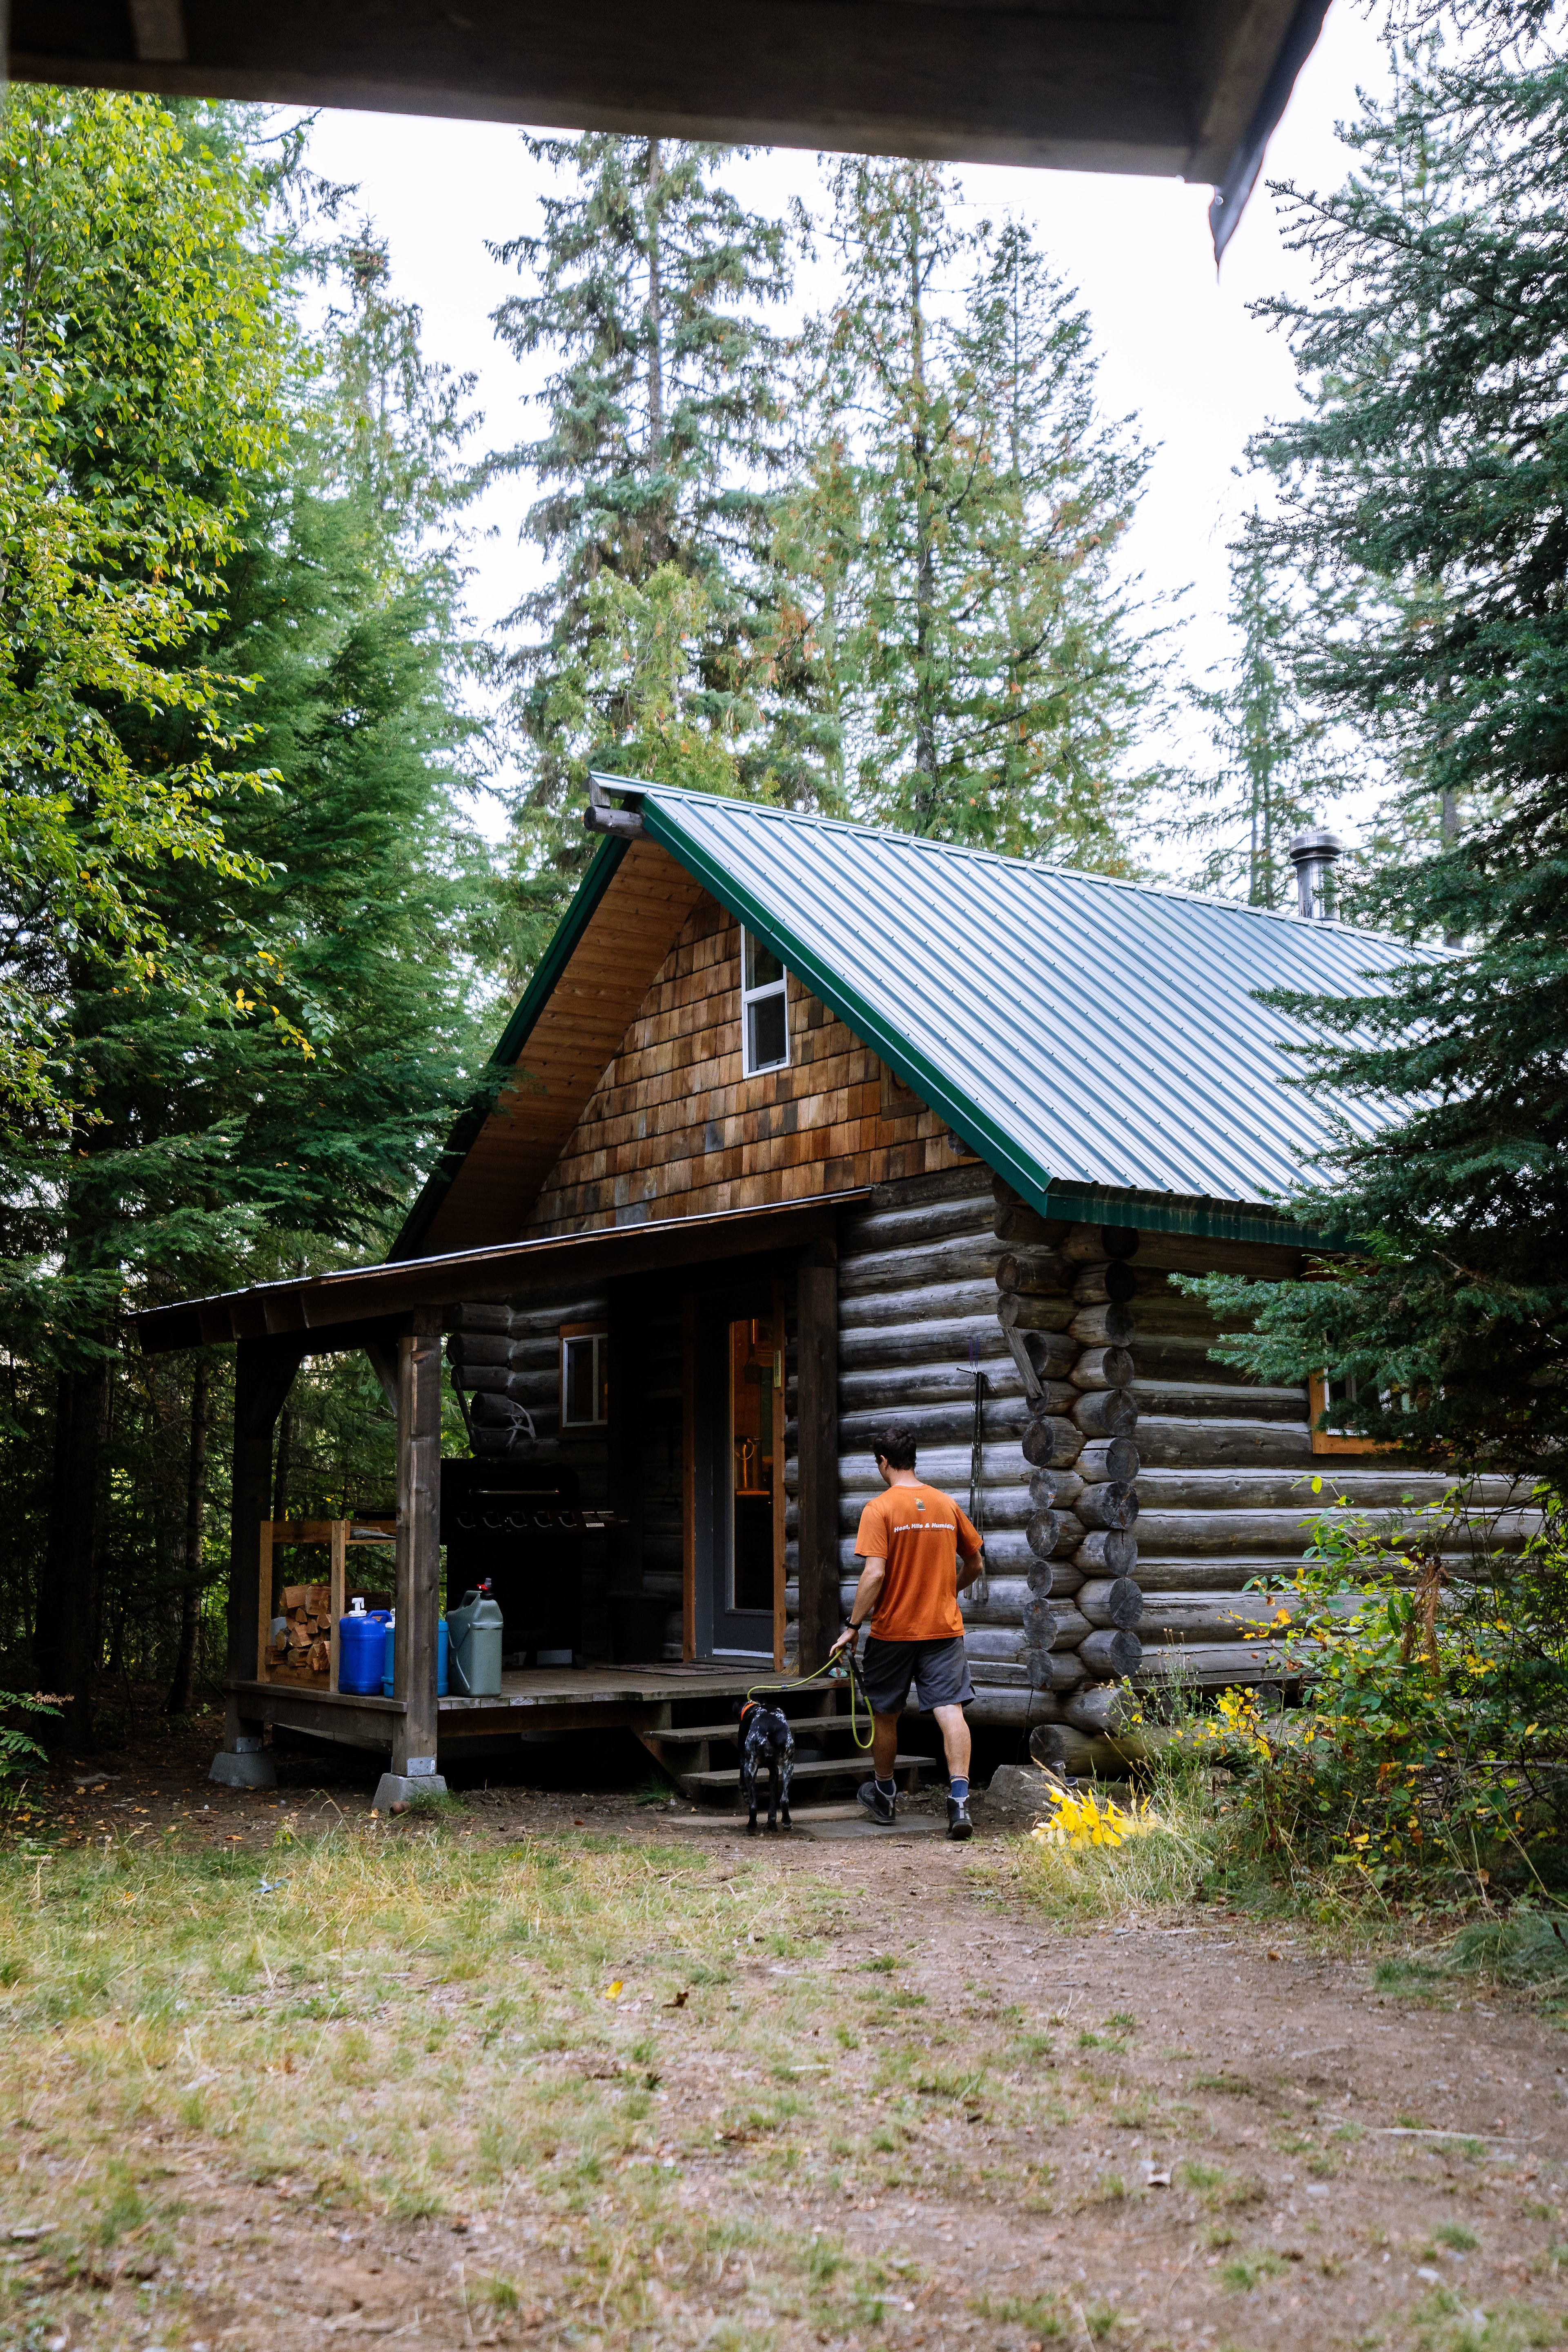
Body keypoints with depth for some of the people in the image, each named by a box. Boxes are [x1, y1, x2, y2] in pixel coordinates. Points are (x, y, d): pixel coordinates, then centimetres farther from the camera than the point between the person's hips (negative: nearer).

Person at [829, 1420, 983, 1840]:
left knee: (885, 1715, 15)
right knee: (951, 1711, -3)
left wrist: (853, 1626, -11)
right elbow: (974, 1563, 14)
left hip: (892, 1631, -3)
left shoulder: (879, 1509, -10)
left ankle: (885, 1796, 31)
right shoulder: (946, 1505, 4)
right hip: (944, 1628, 3)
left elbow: (875, 1573, -18)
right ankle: (959, 1801, -17)